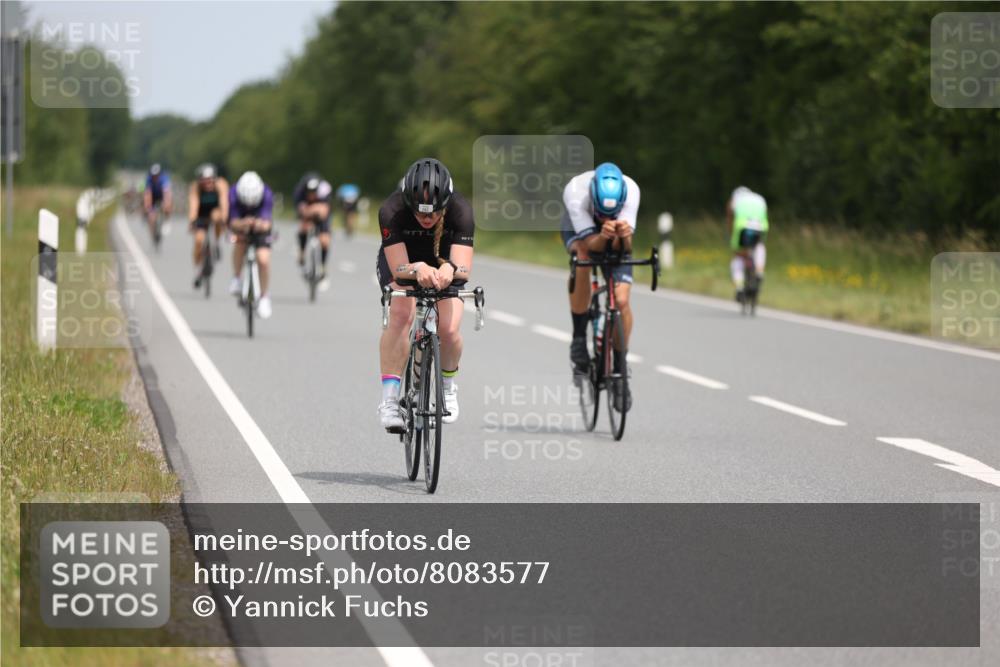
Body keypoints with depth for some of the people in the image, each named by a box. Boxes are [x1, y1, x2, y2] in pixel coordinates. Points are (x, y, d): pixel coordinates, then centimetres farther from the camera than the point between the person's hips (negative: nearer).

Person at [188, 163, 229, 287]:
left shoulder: (221, 185, -27)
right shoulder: (195, 187, -25)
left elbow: (224, 204, -38)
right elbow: (193, 206, -36)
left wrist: (223, 220, -53)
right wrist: (191, 221, -53)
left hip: (217, 213, -1)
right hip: (202, 215, 1)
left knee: (216, 215, -36)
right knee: (199, 239, -17)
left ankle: (216, 244, -13)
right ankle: (197, 270, 3)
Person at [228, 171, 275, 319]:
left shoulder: (267, 195, -32)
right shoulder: (234, 194, -32)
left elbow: (267, 221, -38)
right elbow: (233, 222, -34)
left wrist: (263, 224, -62)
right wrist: (242, 224, -57)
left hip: (260, 227, -1)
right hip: (240, 223, 1)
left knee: (263, 260, -17)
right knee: (240, 240, -30)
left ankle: (264, 297, 6)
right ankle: (236, 278, -8)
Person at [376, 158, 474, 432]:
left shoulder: (460, 210, -33)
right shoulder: (392, 211, -34)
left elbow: (464, 268, -40)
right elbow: (399, 268, -38)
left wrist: (448, 270, -62)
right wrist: (418, 269, -60)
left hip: (443, 264, 1)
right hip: (401, 259, -1)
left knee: (448, 329, -20)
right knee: (401, 315, -30)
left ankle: (448, 384, 13)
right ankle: (389, 399, -27)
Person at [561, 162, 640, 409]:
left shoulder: (630, 190, -35)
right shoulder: (575, 192, -39)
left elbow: (625, 247, -36)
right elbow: (590, 245, -38)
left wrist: (624, 235, -58)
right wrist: (603, 236, -59)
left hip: (616, 242, 1)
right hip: (579, 230, -1)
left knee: (621, 300, -15)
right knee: (582, 260, -36)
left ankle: (620, 368, 3)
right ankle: (579, 338, -21)